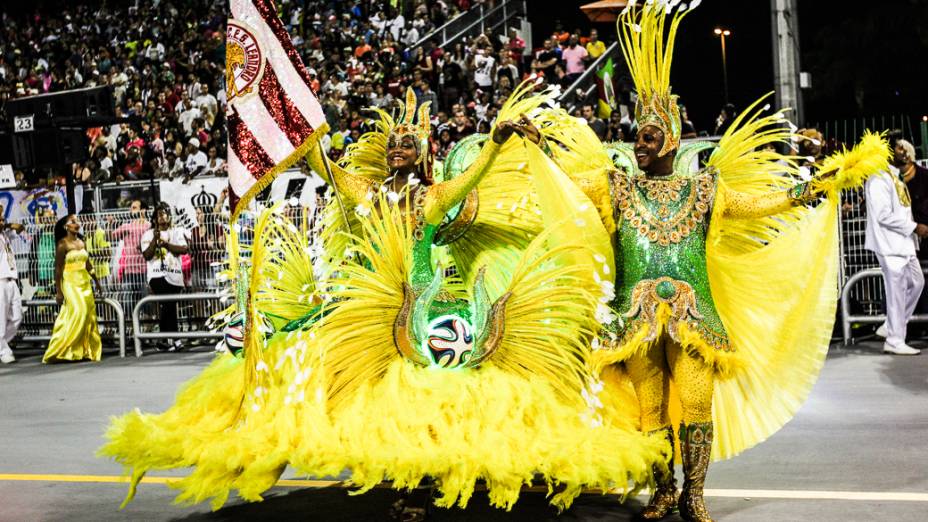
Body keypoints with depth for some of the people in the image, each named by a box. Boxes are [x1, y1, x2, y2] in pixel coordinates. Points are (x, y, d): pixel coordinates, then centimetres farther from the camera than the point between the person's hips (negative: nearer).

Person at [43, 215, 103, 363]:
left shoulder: (81, 242, 12)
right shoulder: (62, 243, -7)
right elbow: (58, 269, -9)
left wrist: (96, 281, 23)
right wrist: (58, 291, -12)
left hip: (85, 283, 7)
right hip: (70, 283, -7)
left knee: (89, 315, 3)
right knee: (78, 312, -16)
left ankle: (87, 350, 10)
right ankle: (60, 350, -7)